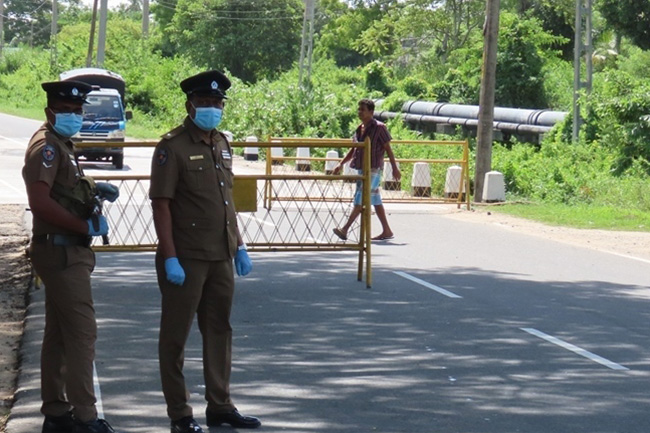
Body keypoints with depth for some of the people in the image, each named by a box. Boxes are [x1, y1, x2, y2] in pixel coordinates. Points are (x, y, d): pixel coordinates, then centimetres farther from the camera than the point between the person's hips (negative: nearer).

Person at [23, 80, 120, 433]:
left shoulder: (62, 145, 17)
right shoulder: (47, 145, -15)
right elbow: (40, 203, -25)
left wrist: (94, 188, 10)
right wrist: (87, 227, -20)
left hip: (68, 252, 11)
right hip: (61, 252, -11)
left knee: (59, 334, 13)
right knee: (82, 332, -10)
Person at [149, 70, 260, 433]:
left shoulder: (222, 145, 12)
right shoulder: (173, 147, -11)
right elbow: (161, 205, -15)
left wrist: (239, 246, 15)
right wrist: (169, 258, -19)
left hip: (221, 256, 8)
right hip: (186, 259, -7)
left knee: (220, 331, 14)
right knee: (176, 336, 2)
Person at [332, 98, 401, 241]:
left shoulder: (379, 128, -7)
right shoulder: (359, 129, 14)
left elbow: (388, 149, -6)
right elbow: (353, 150, 20)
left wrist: (395, 168, -7)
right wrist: (341, 164, 13)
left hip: (373, 169, -8)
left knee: (360, 198, -12)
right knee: (375, 200, 10)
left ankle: (345, 229, -18)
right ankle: (387, 231, 15)